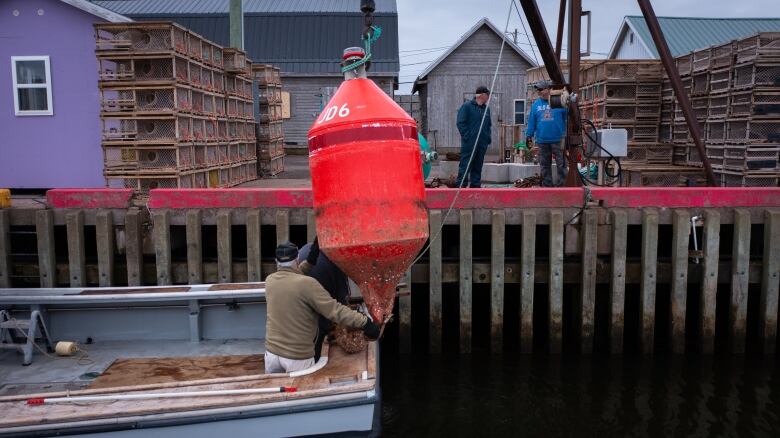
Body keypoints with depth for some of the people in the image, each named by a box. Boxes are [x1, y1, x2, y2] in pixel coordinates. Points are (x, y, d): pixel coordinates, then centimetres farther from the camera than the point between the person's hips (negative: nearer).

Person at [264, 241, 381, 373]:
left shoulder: (270, 280, -1)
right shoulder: (306, 284, -19)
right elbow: (334, 309, -22)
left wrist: (309, 261, 10)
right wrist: (364, 322, -20)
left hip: (272, 351, 5)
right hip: (298, 357, -5)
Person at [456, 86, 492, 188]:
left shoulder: (486, 109, 17)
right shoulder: (466, 106, -3)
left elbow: (489, 125, 25)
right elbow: (460, 123, -7)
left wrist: (488, 138, 12)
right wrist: (467, 136, -13)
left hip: (482, 143, 7)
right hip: (469, 143, -6)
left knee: (478, 166, 9)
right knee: (465, 165, -7)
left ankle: (475, 185, 15)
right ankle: (460, 186, -6)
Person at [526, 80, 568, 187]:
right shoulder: (535, 104, 8)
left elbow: (568, 117, 3)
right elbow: (532, 121, 11)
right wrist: (529, 135, 7)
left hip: (558, 139, -3)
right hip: (542, 140, 3)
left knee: (562, 164, -1)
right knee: (545, 165, 9)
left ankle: (562, 185, 7)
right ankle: (547, 184, 17)